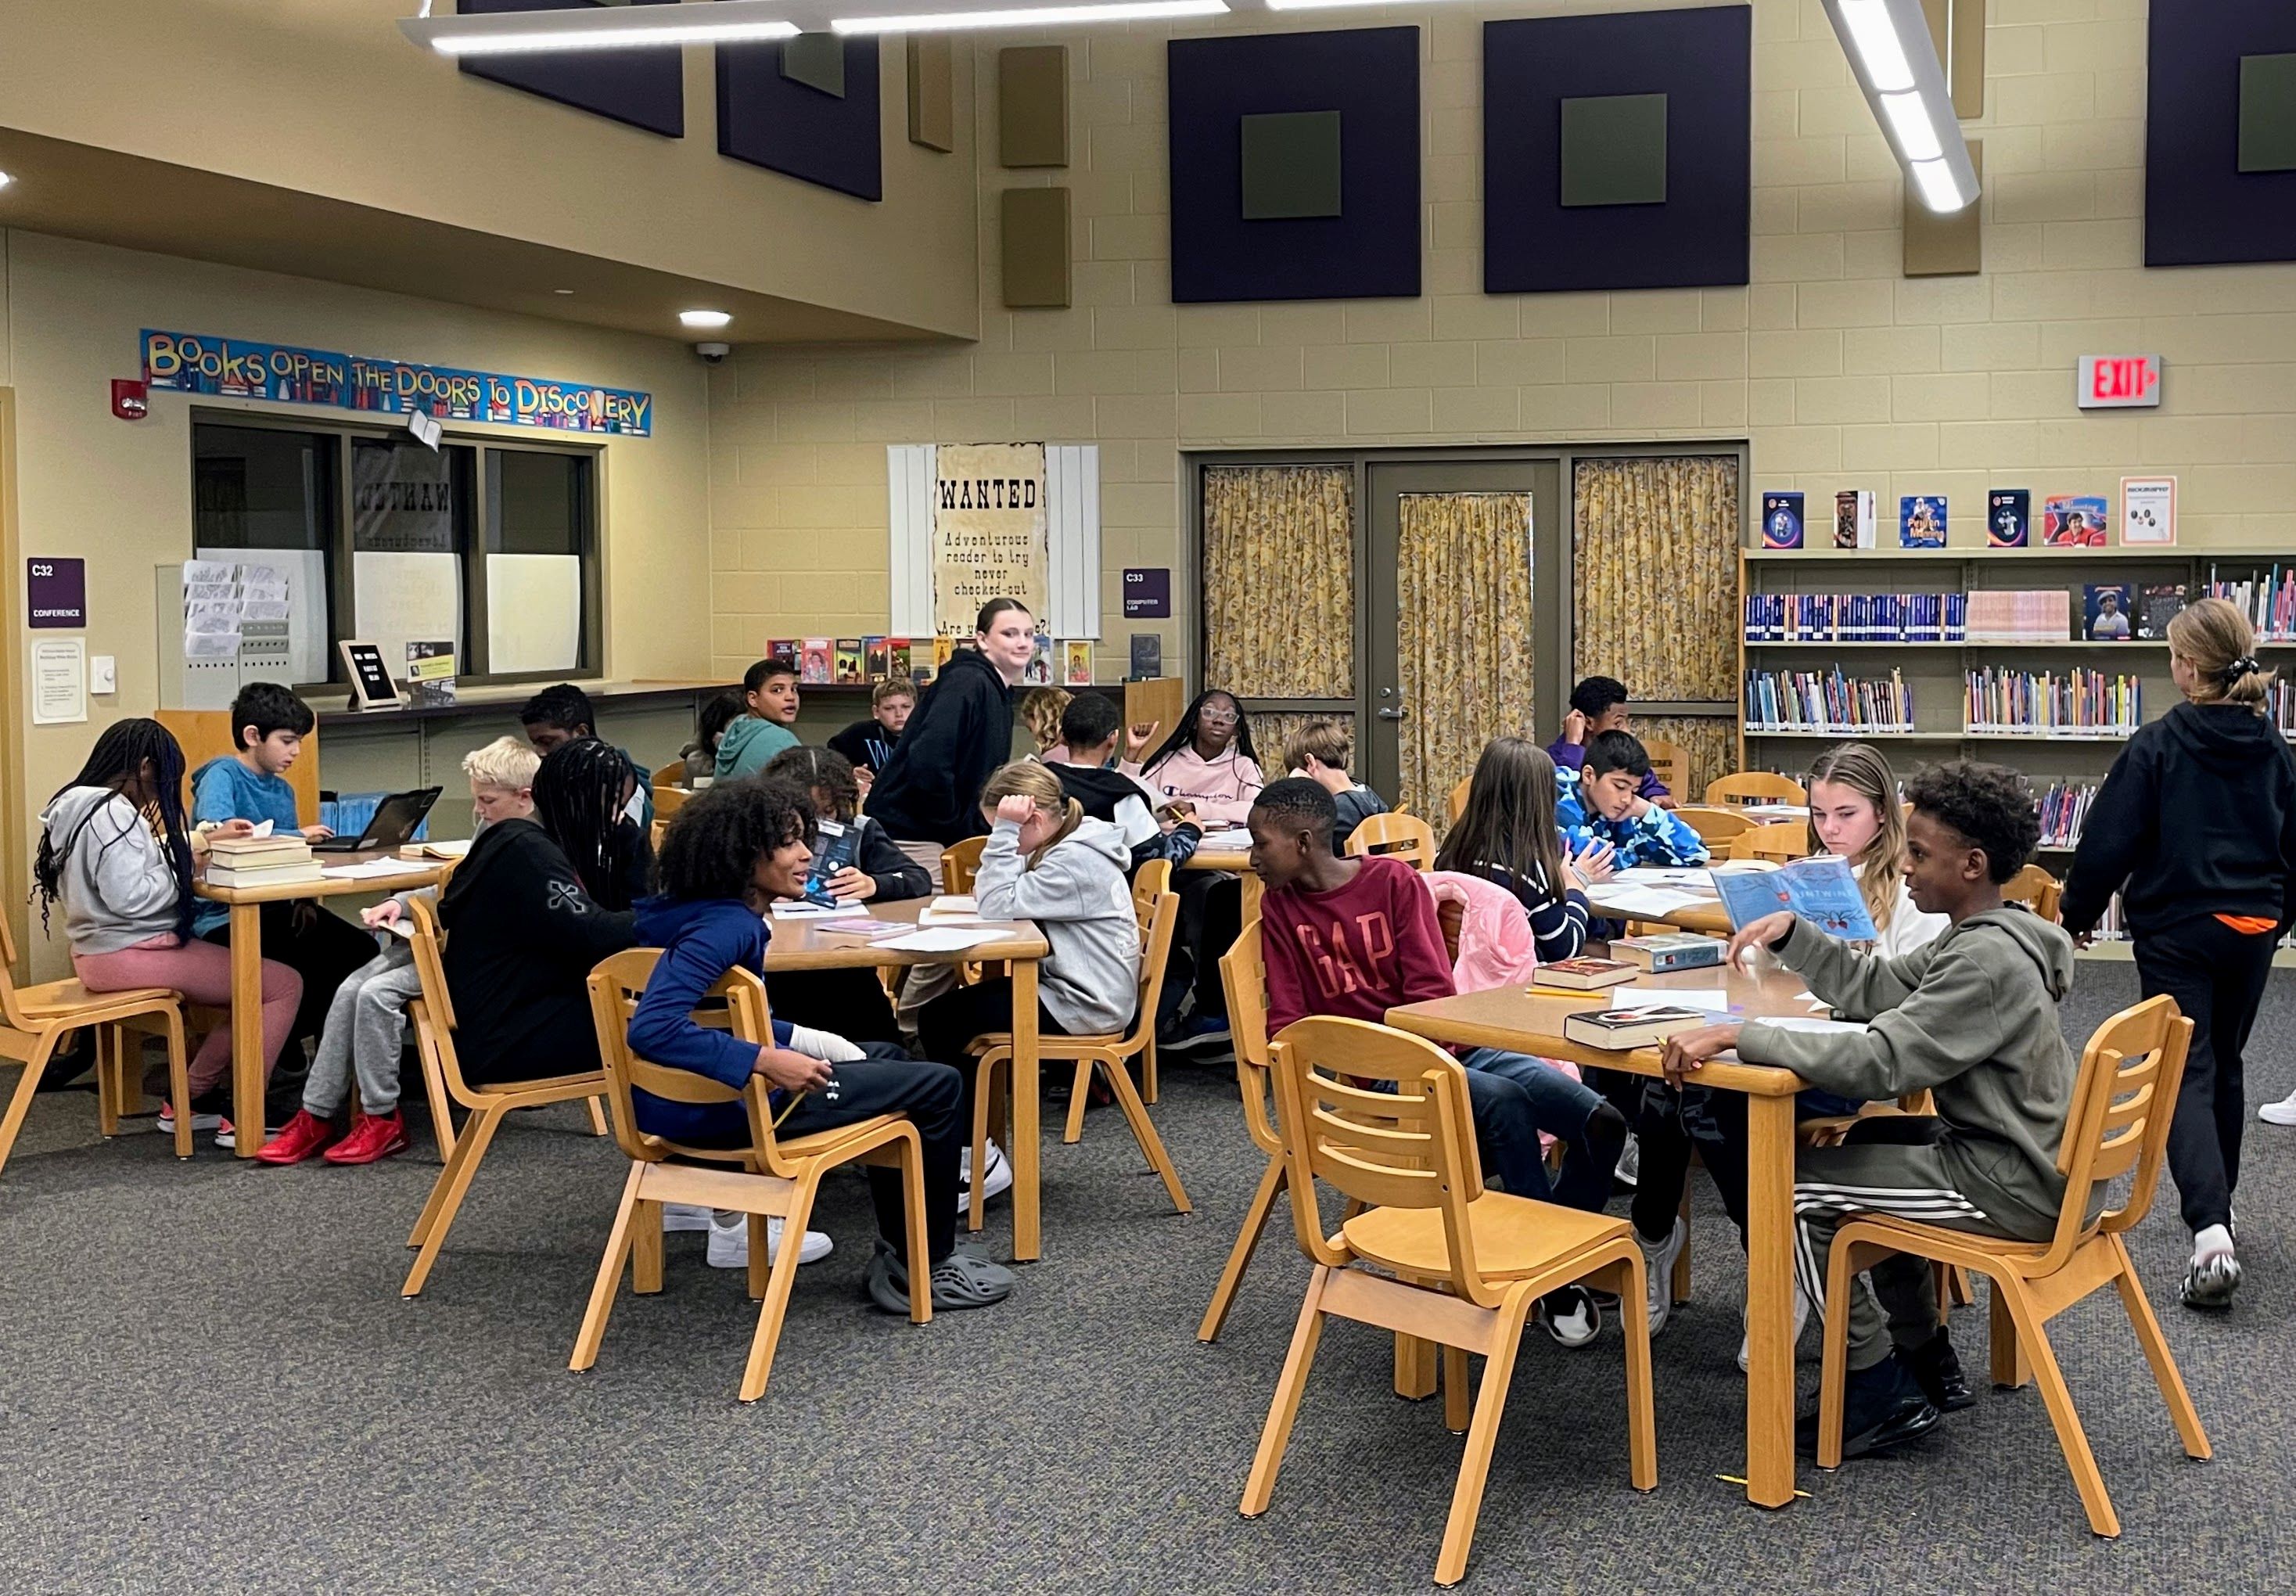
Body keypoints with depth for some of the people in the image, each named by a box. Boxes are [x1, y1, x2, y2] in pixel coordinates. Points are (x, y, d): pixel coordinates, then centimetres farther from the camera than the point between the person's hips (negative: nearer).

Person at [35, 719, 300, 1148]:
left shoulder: (83, 807, 13)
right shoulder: (113, 815, -19)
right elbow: (131, 897, -25)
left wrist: (206, 839, 20)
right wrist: (188, 866, -10)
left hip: (102, 952, 11)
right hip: (130, 956, -11)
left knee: (247, 981, 20)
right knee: (283, 985, -9)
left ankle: (192, 1100, 19)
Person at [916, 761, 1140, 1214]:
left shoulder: (1076, 862, -20)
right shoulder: (1070, 847, 13)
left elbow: (997, 905, -25)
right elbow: (1015, 901, 12)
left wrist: (1004, 832, -22)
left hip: (1082, 1006, -11)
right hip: (1067, 988, 11)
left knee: (941, 1018, -9)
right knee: (944, 1010, 8)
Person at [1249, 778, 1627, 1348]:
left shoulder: (1394, 880, 1)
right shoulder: (1280, 905, 3)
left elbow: (1432, 992, -3)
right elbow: (1288, 1024, 2)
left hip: (1451, 1044, 2)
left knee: (1602, 1122, -14)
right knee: (1503, 1102, -32)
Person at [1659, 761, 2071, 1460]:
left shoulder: (1988, 961, -24)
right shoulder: (1979, 937, 8)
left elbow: (1880, 1061, -31)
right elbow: (1872, 986, 13)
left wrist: (1738, 1035, -32)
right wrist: (1791, 935, 1)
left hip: (2013, 1189, -10)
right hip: (2030, 1160, 10)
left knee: (1794, 1187, -7)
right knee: (1868, 1144, 29)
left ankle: (1885, 1390, 6)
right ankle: (1928, 1362, 30)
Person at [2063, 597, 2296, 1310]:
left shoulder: (2157, 746, -13)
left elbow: (2109, 842, -12)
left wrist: (2077, 914, 3)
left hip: (2176, 932, -5)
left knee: (2186, 1074, -6)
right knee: (2226, 1066, 20)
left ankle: (2210, 1231, -23)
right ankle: (2216, 1206, 33)